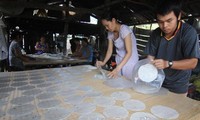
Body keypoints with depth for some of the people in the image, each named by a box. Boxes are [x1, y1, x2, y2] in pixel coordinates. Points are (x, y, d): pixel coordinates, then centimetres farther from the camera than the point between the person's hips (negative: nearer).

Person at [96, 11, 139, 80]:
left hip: (130, 63, -6)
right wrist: (103, 62, -16)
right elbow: (109, 51, 2)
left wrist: (117, 68, -35)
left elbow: (129, 52, -26)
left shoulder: (124, 29, -20)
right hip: (119, 63, 6)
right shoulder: (110, 33, 1)